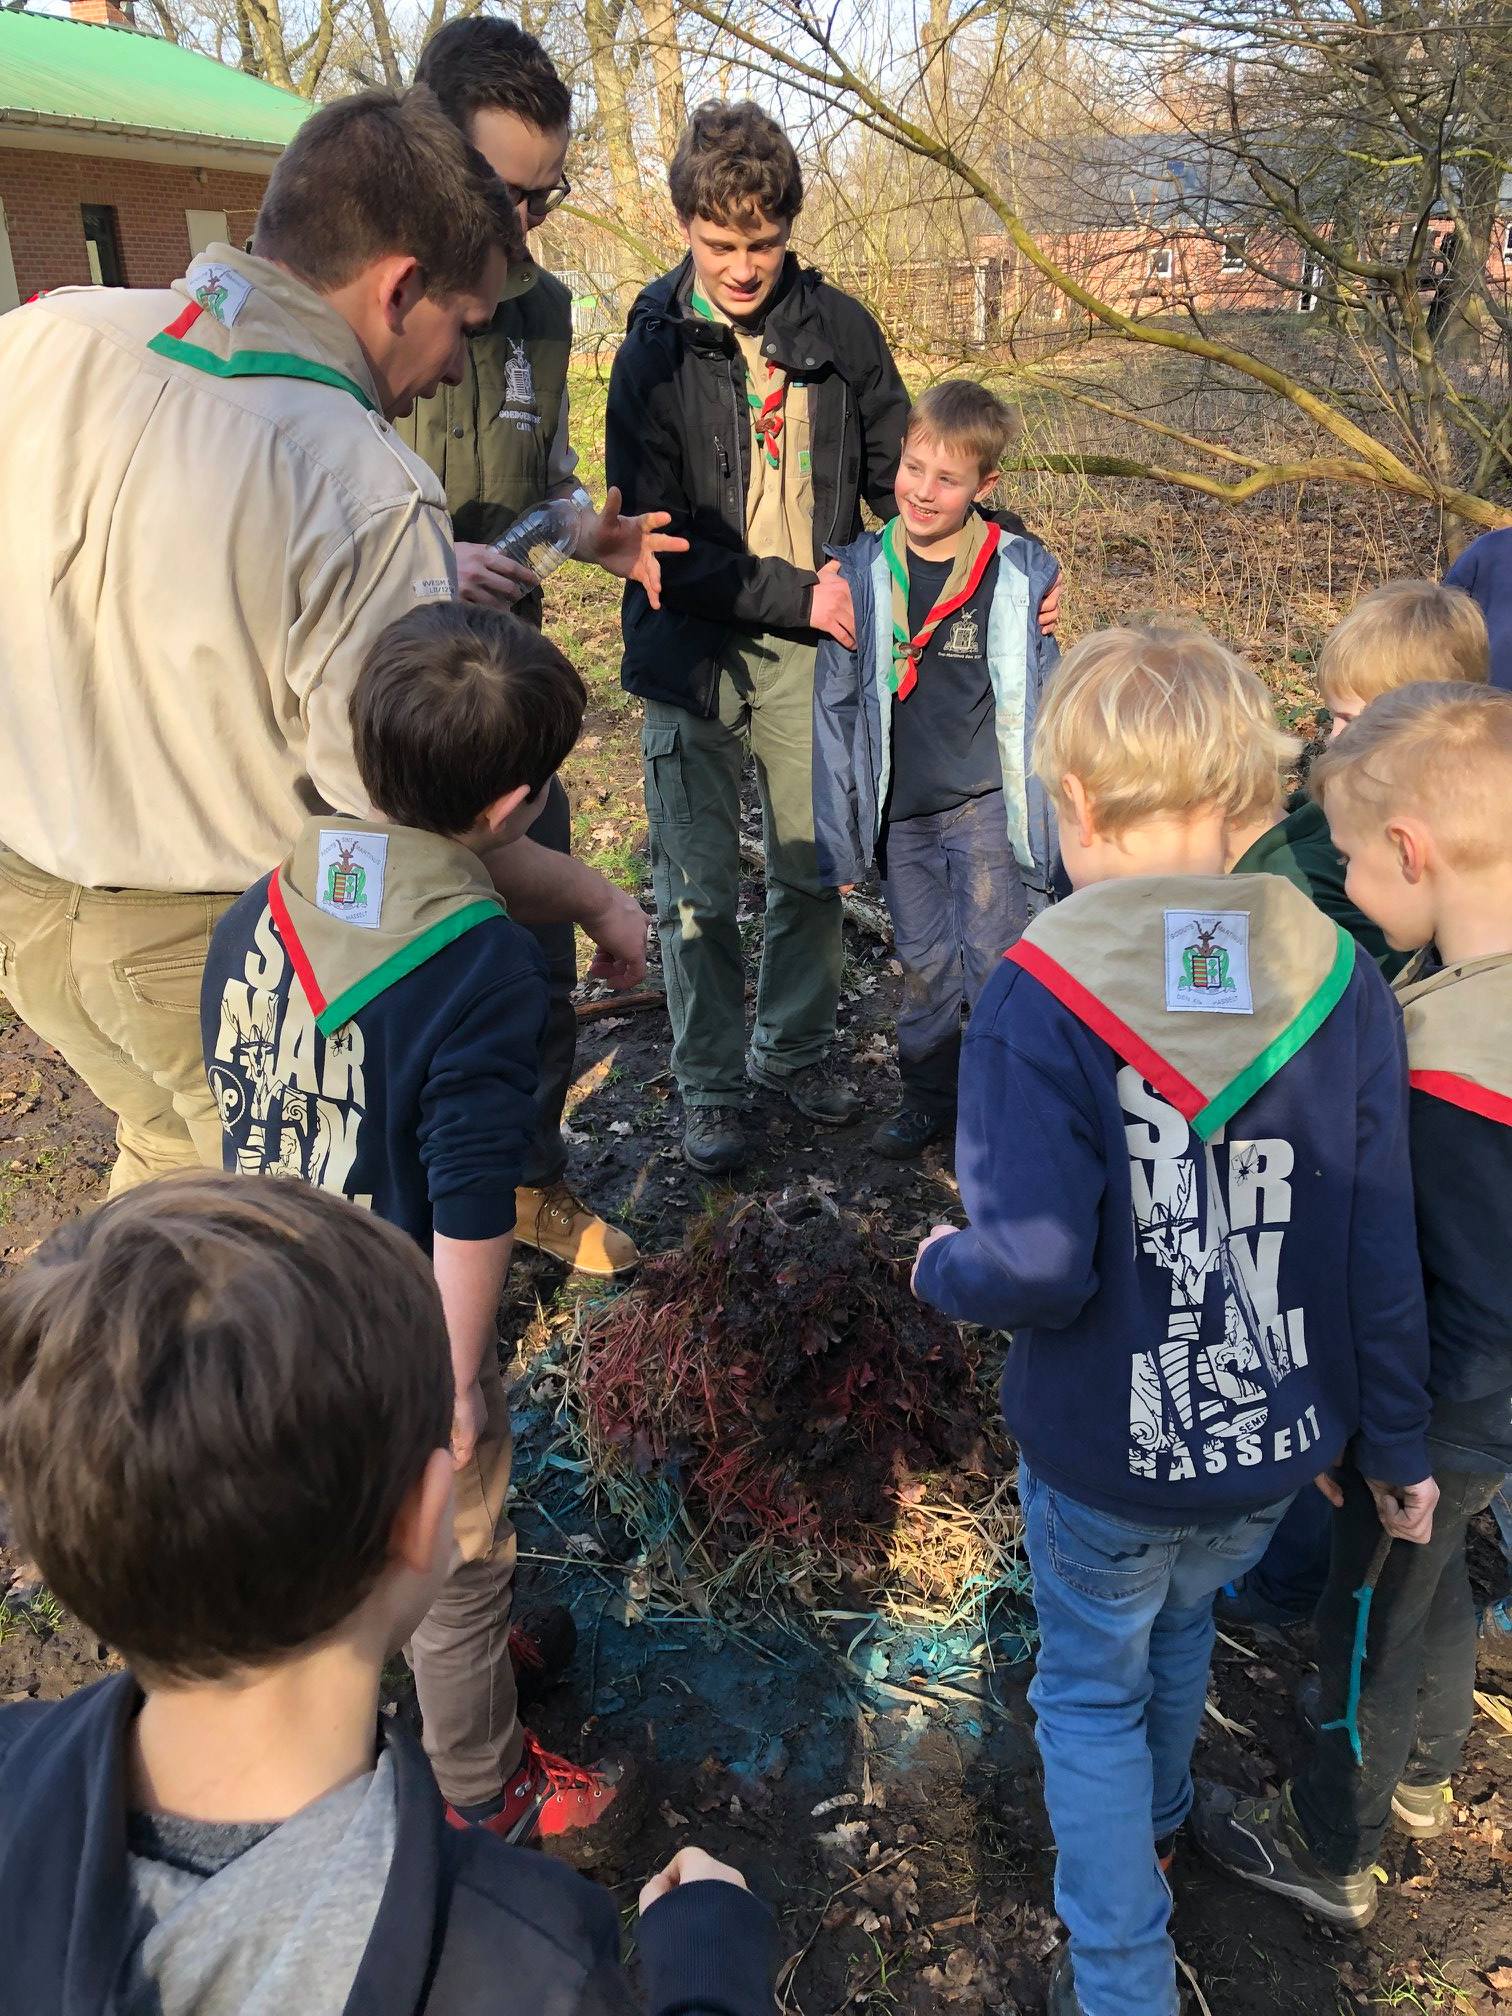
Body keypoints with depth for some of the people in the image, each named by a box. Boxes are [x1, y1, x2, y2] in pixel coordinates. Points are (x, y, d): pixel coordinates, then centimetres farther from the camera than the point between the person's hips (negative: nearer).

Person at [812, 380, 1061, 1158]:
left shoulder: (1022, 572, -8)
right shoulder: (863, 571, -3)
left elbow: (1042, 704, 0)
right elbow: (836, 707, 2)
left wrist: (1048, 819, -1)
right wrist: (837, 832, 3)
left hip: (986, 805, -2)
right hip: (901, 810, 3)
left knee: (995, 963, -1)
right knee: (923, 968, 13)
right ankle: (929, 1099, 31)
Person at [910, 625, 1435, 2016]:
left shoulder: (1042, 1000, -24)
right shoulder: (1340, 983, -12)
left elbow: (1037, 1265, -30)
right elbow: (1382, 1248, -6)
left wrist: (941, 1268, -7)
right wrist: (1397, 1440, 7)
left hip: (1106, 1459, -4)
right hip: (1278, 1446, 5)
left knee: (1094, 1691, 22)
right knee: (1180, 1626, 33)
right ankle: (1153, 1825, 60)